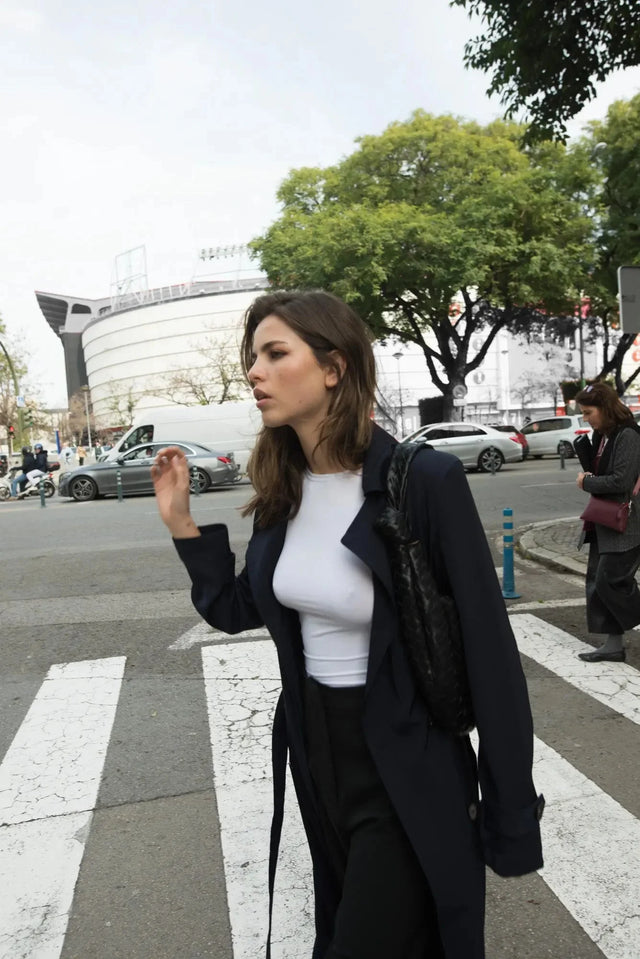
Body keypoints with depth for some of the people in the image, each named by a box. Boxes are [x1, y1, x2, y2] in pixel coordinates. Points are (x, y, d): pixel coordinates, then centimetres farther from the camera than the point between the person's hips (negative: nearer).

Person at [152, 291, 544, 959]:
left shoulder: (425, 480, -24)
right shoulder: (282, 488, -4)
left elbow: (488, 651, -18)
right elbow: (237, 610, 8)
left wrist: (511, 816, -12)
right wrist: (180, 519, -1)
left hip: (403, 771, -6)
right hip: (312, 749, 7)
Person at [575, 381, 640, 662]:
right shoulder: (601, 436, 10)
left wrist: (587, 483, -11)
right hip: (604, 522, 9)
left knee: (611, 582, -8)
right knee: (596, 581, 9)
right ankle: (613, 645, 18)